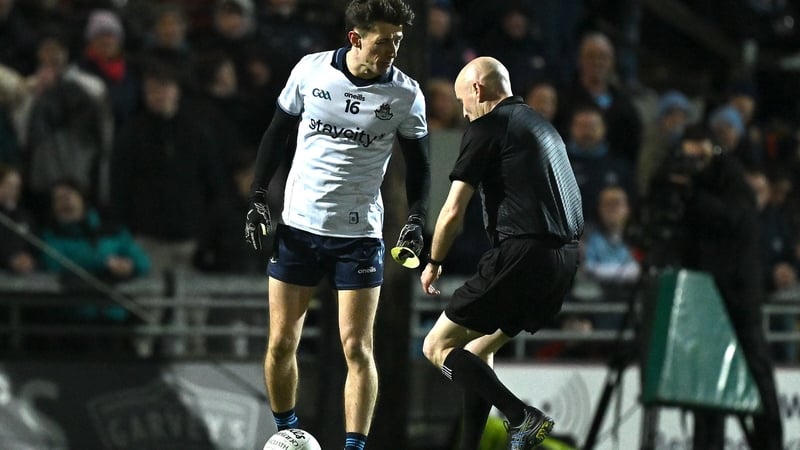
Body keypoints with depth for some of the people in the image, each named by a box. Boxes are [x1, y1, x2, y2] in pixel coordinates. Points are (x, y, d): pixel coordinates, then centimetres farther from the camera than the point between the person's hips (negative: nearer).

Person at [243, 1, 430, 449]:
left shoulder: (406, 93, -5)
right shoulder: (310, 70, -4)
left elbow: (418, 160, 6)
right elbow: (278, 132, 8)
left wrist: (417, 217, -7)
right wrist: (259, 197, 4)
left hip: (360, 235, -1)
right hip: (297, 226, 1)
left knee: (357, 349, -7)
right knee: (282, 343, 4)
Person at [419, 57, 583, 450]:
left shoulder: (487, 127, -2)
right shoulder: (543, 127, 23)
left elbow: (453, 212, -3)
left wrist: (433, 263, 12)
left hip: (522, 255, -9)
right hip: (565, 259, 9)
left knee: (438, 347, -2)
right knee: (477, 349, 21)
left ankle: (521, 417, -18)